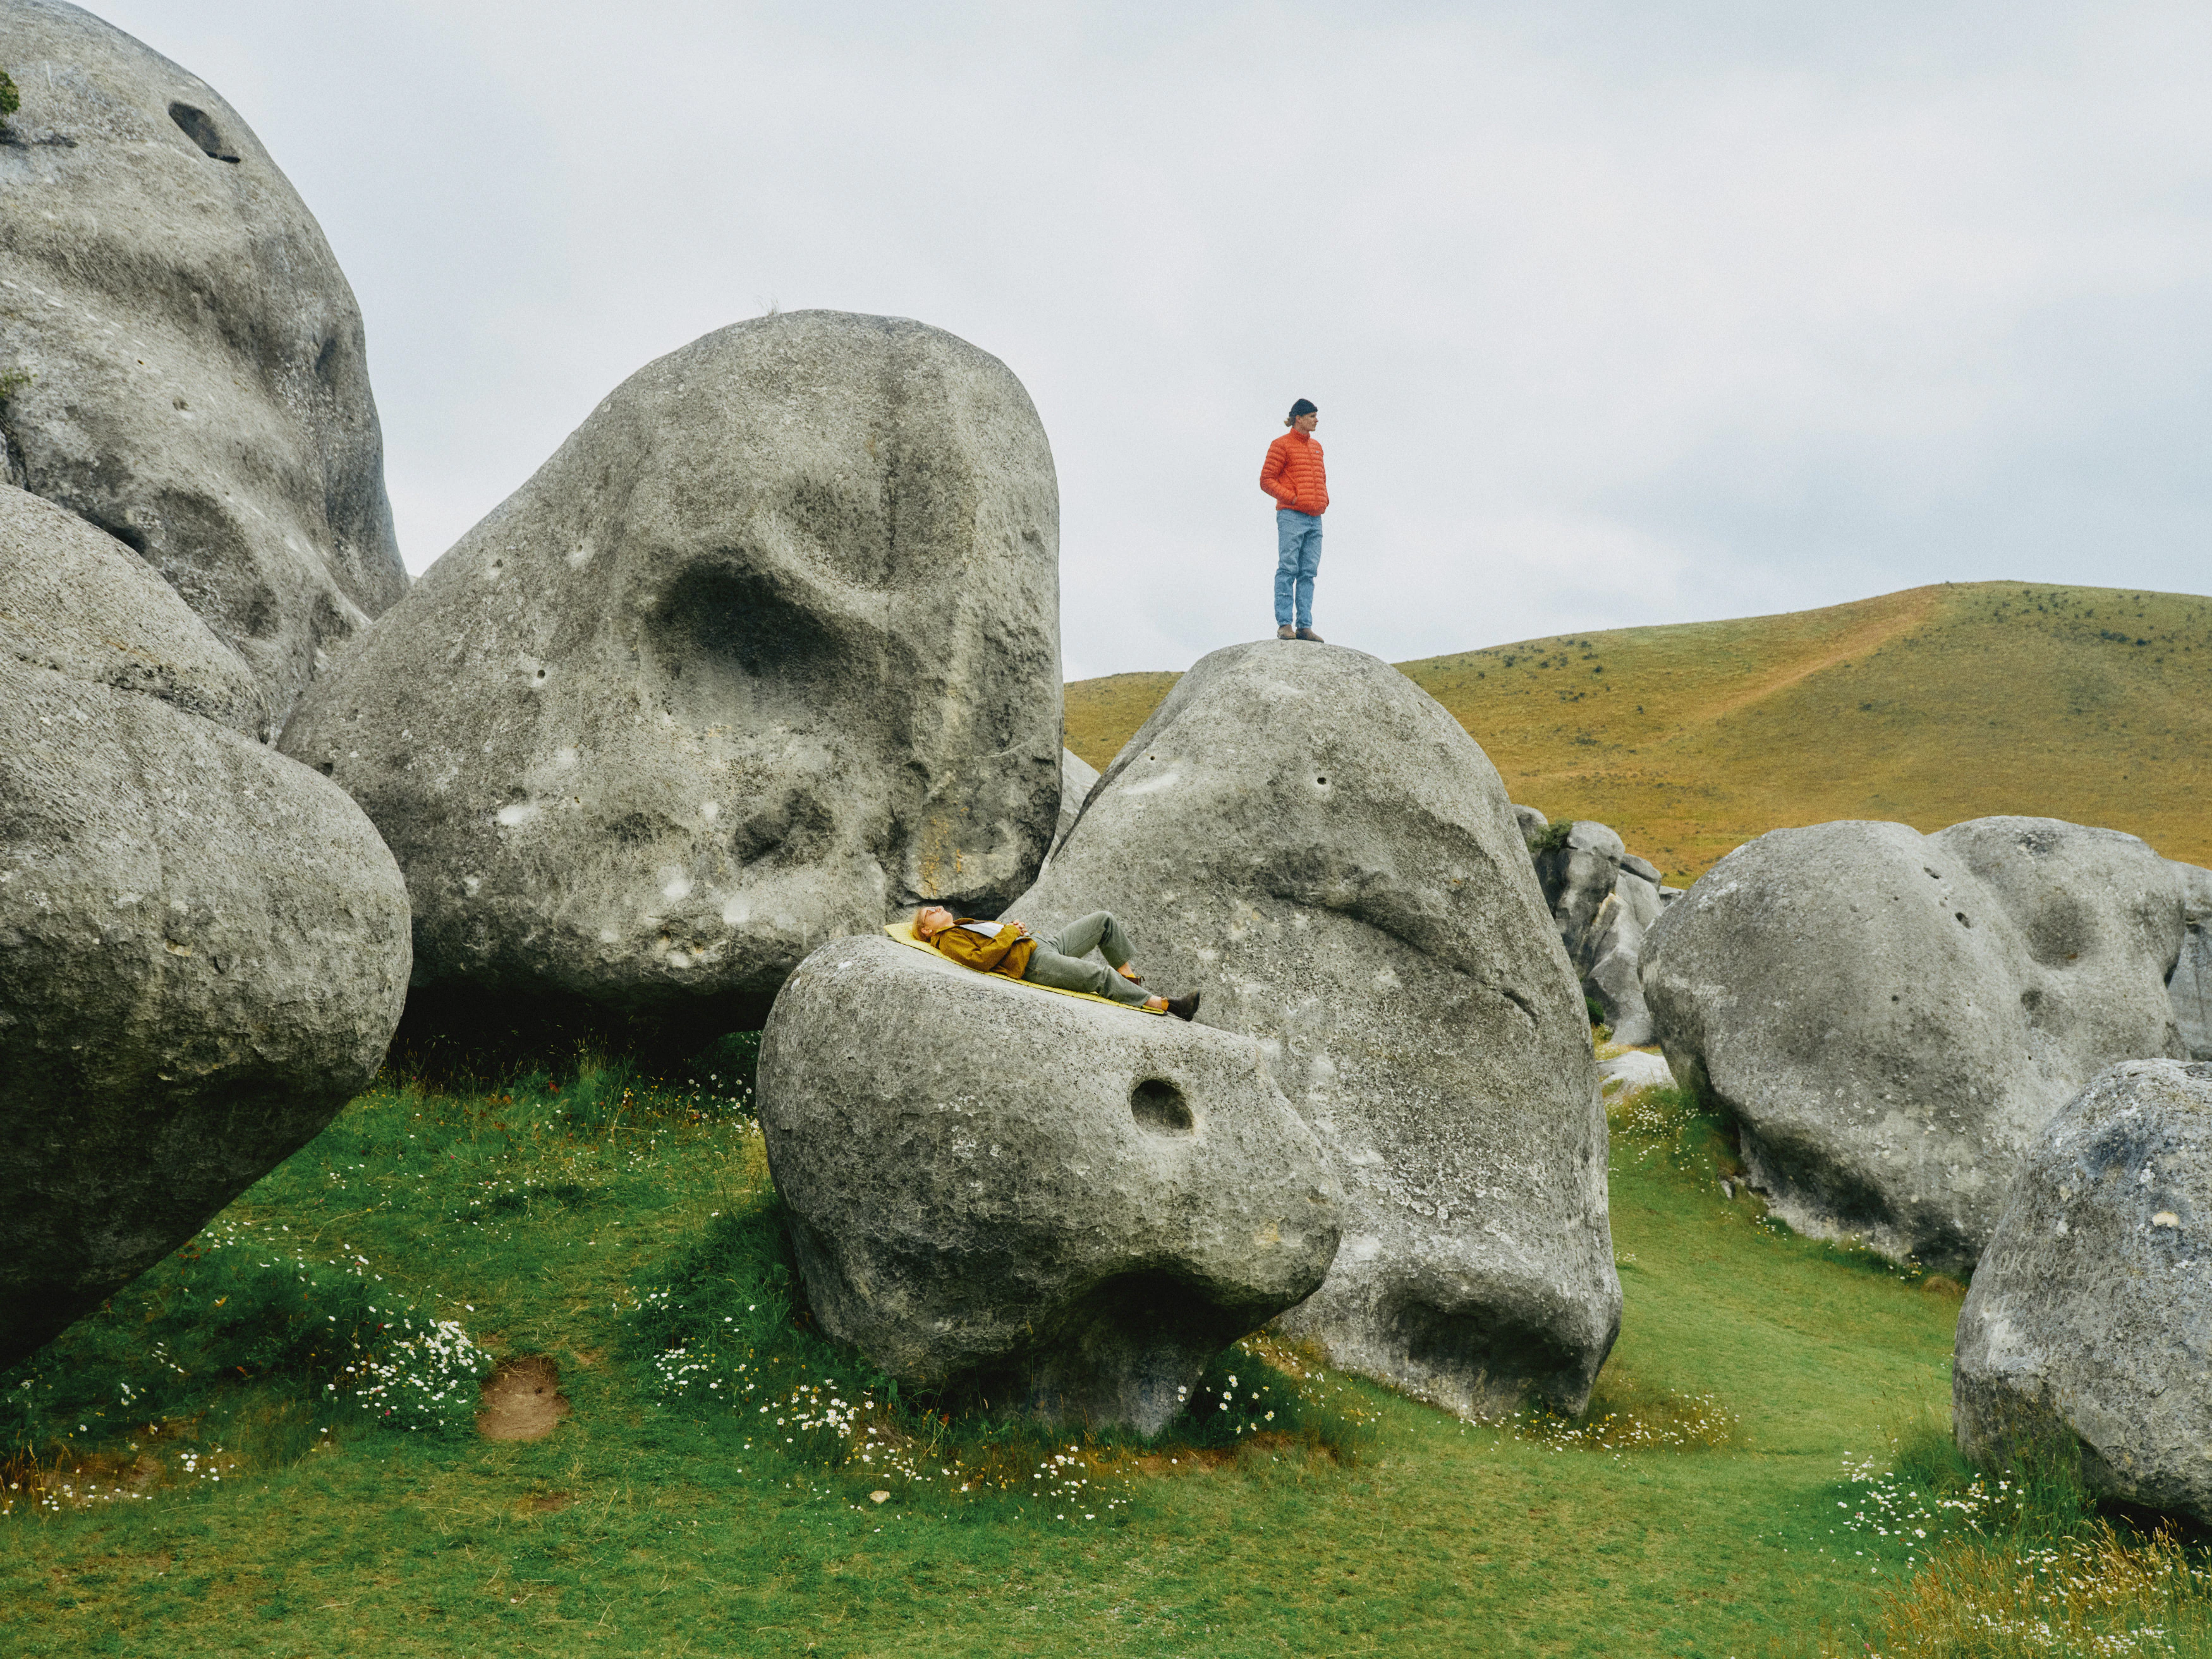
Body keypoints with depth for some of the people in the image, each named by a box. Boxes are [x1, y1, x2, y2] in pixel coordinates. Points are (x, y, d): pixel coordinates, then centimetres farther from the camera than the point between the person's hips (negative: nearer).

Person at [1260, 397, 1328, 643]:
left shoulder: (1316, 447, 20)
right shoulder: (1281, 445, -1)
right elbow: (1266, 479, -4)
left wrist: (1325, 499, 13)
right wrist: (1291, 498, -12)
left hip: (1315, 519, 7)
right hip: (1291, 516, -7)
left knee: (1308, 572, 2)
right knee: (1288, 569, -9)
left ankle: (1305, 626, 1)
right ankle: (1285, 624, -10)